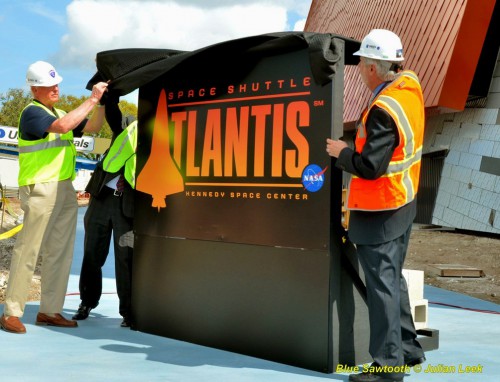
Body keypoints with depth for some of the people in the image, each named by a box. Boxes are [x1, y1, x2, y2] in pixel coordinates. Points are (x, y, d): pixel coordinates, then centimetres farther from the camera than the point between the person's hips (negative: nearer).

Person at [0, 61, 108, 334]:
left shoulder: (59, 113, 20)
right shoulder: (32, 112, -7)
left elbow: (93, 127, 21)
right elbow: (62, 126, -24)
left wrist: (103, 102, 6)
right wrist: (92, 99, -19)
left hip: (66, 190, 9)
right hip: (41, 190, -9)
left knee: (60, 252, 8)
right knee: (28, 251, -6)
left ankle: (49, 311, 15)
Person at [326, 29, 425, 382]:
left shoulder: (383, 109, -25)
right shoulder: (410, 85, 2)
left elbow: (370, 166, -26)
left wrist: (340, 152, -9)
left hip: (379, 212, -10)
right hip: (405, 201, 10)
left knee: (382, 285, 0)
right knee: (393, 278, 21)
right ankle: (408, 349, 33)